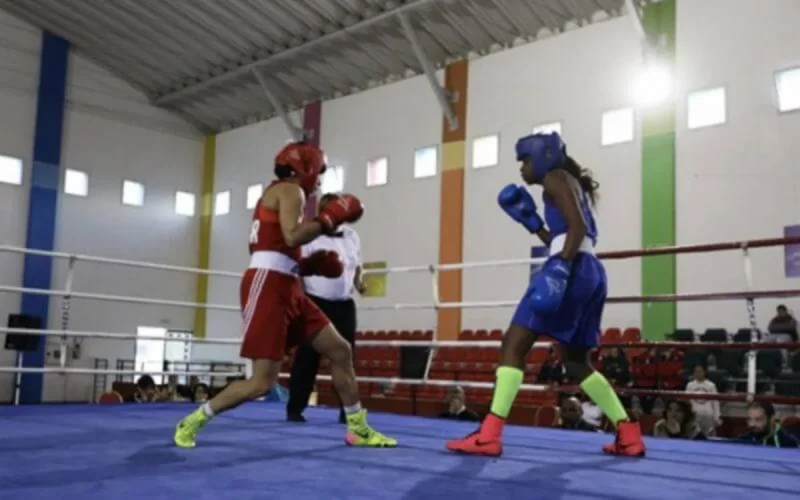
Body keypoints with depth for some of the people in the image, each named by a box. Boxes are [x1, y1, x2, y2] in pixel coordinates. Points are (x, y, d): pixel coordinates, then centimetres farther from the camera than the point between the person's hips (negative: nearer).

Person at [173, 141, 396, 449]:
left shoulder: (279, 195, 27)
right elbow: (292, 237, -20)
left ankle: (359, 430, 17)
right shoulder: (290, 189, -2)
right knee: (262, 382, -12)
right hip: (267, 288, -11)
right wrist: (331, 217, -8)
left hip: (286, 290, 11)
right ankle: (191, 422, 5)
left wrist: (310, 266, 15)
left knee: (341, 351, 10)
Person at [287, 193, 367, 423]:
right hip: (316, 303, -5)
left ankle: (348, 411, 12)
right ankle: (294, 409, 8)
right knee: (307, 358, -2)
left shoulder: (352, 236, 11)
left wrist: (359, 283, 3)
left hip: (344, 305, 5)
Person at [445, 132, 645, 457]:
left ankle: (489, 436, -19)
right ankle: (629, 434, 16)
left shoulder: (556, 178, 2)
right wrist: (531, 222, 25)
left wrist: (560, 268, -25)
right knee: (576, 362, 17)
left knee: (514, 344, -12)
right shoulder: (570, 184, 29)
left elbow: (578, 227, -14)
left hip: (574, 270, -10)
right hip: (591, 274, 10)